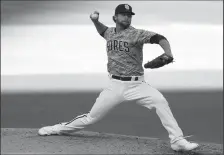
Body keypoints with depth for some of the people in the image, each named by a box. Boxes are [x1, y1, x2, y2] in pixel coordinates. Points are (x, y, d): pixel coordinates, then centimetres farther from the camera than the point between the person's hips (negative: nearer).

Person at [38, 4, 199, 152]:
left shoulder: (136, 34, -8)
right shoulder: (110, 32, 9)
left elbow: (159, 38, -22)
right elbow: (102, 30, 34)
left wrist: (168, 54, -41)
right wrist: (95, 20, 13)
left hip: (136, 84, -3)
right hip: (115, 85, 3)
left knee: (160, 101, -28)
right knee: (91, 117, 5)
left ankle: (177, 140, -26)